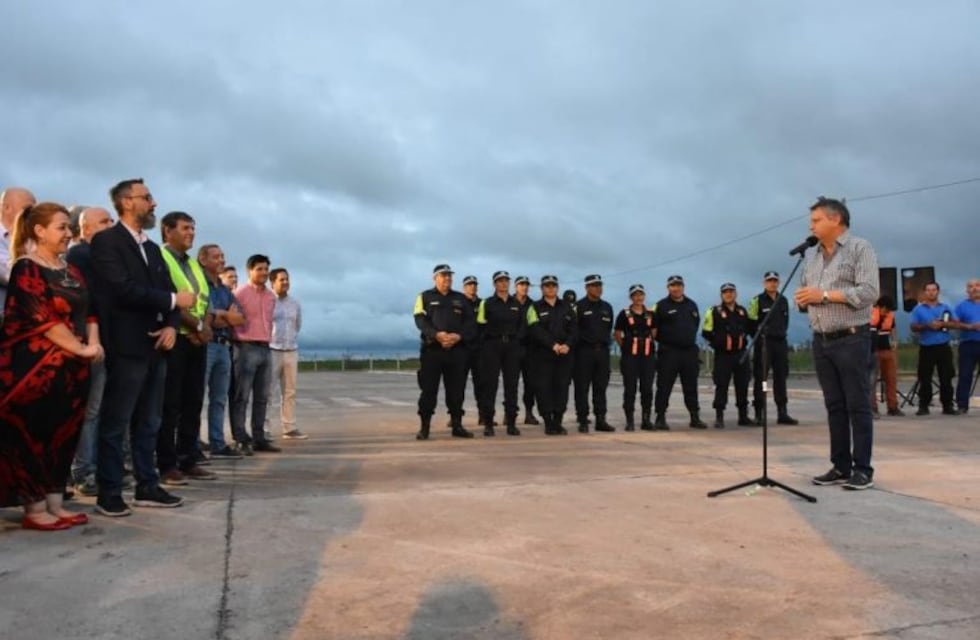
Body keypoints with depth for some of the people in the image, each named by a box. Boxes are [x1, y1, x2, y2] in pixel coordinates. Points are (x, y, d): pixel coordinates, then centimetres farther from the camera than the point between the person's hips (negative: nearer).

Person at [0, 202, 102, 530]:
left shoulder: (71, 271, 15)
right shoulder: (26, 268, -7)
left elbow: (88, 311, 12)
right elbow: (42, 318, -16)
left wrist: (94, 342, -6)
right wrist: (82, 349, -13)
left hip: (72, 366, 7)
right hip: (37, 365, -7)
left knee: (64, 432, 9)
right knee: (34, 433, 0)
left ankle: (54, 503, 18)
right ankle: (34, 509, 9)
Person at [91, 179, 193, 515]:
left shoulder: (153, 248, 19)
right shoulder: (106, 241, -5)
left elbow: (167, 292, 14)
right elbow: (123, 289, -18)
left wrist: (171, 325, -5)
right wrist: (174, 299, -11)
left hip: (155, 346, 8)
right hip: (127, 346, -8)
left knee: (148, 423, 12)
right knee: (115, 423, -1)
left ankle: (147, 487, 20)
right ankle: (109, 494, 8)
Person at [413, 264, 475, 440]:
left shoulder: (461, 299, 16)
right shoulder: (425, 297, 8)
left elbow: (471, 322, 7)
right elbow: (420, 320, -6)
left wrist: (459, 336, -12)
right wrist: (437, 334, -22)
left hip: (457, 350, 3)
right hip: (432, 349, -2)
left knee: (456, 389, 5)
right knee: (428, 389, -2)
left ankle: (457, 425, 14)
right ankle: (424, 427, 4)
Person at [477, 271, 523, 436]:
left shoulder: (517, 304, 13)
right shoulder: (487, 303, 3)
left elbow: (522, 325, 16)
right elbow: (481, 325, 0)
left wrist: (516, 337, 2)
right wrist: (488, 338, -8)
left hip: (512, 346, 3)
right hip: (492, 346, -3)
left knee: (512, 384, 3)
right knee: (490, 384, -4)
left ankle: (511, 423, 9)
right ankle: (488, 424, 0)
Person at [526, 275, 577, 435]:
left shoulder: (567, 306, 15)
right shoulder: (535, 307, 6)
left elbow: (574, 328, 6)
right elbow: (536, 330, -8)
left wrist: (568, 344, -11)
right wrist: (553, 345, -18)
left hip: (564, 354, 3)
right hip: (542, 355, -2)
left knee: (562, 387, 0)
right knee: (543, 388, -6)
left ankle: (557, 422, 8)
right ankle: (548, 423, 2)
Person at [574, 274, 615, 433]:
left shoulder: (607, 307, 15)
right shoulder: (579, 306, -3)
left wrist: (606, 341, 13)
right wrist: (582, 339, -8)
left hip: (602, 350, 5)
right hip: (584, 350, -5)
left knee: (601, 387, 8)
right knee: (582, 388, -3)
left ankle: (600, 420, 14)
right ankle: (583, 421, 3)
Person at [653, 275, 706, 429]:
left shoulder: (692, 305, 13)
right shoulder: (661, 306, -3)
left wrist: (690, 339, 17)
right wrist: (664, 340, 0)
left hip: (690, 351, 5)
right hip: (669, 352, -5)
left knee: (691, 386, 9)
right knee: (664, 386, -3)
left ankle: (695, 417, 17)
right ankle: (660, 418, 3)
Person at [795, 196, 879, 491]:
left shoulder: (859, 248, -3)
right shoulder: (812, 257, 17)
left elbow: (869, 291, -14)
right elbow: (803, 295, 18)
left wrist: (825, 294, -14)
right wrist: (804, 298, -5)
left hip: (852, 338, -6)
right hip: (821, 341, 6)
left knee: (857, 405, -2)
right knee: (834, 406, 8)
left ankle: (863, 469, 5)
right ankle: (841, 466, 15)